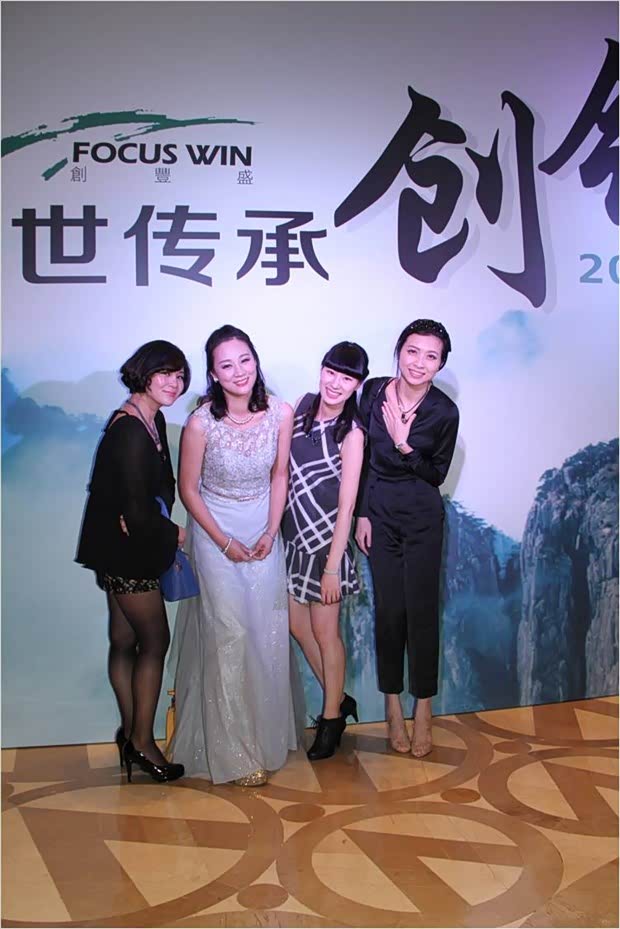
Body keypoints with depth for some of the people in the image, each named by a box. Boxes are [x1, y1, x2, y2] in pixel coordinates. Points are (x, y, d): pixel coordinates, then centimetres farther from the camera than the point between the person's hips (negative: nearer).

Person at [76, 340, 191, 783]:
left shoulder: (153, 420, 6)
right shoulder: (129, 429, -23)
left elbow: (165, 482, 7)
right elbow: (138, 509, -23)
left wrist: (157, 512, -12)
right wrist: (174, 534, -7)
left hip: (126, 550, 9)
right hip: (126, 551, -9)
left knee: (124, 640, 16)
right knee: (155, 641, 1)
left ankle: (130, 731, 30)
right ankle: (142, 741, 15)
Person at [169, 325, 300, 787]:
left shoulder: (280, 412, -14)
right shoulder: (201, 424, -21)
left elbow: (280, 475, 0)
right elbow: (188, 489, -10)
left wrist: (271, 532, -6)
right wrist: (224, 542, -10)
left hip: (264, 529, 3)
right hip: (216, 531, -3)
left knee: (268, 633, 8)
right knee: (228, 635, -3)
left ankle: (267, 734, 30)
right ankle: (235, 749, 13)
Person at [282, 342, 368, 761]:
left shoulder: (351, 432, -16)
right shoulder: (304, 405, 1)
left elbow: (347, 504, -16)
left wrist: (333, 566, -16)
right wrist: (275, 526, 10)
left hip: (326, 538, -6)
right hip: (294, 534, 6)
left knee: (325, 631, 7)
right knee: (298, 624, 15)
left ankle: (332, 718, 27)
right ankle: (339, 699, 35)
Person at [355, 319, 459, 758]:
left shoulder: (444, 412, -11)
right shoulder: (374, 391, -5)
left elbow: (437, 475, -3)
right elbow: (361, 455, 3)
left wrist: (404, 446, -19)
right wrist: (362, 513, 2)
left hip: (422, 516, -2)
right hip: (378, 511, 2)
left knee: (421, 609, 2)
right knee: (389, 608, 6)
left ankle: (423, 710, 17)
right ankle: (393, 706, 20)